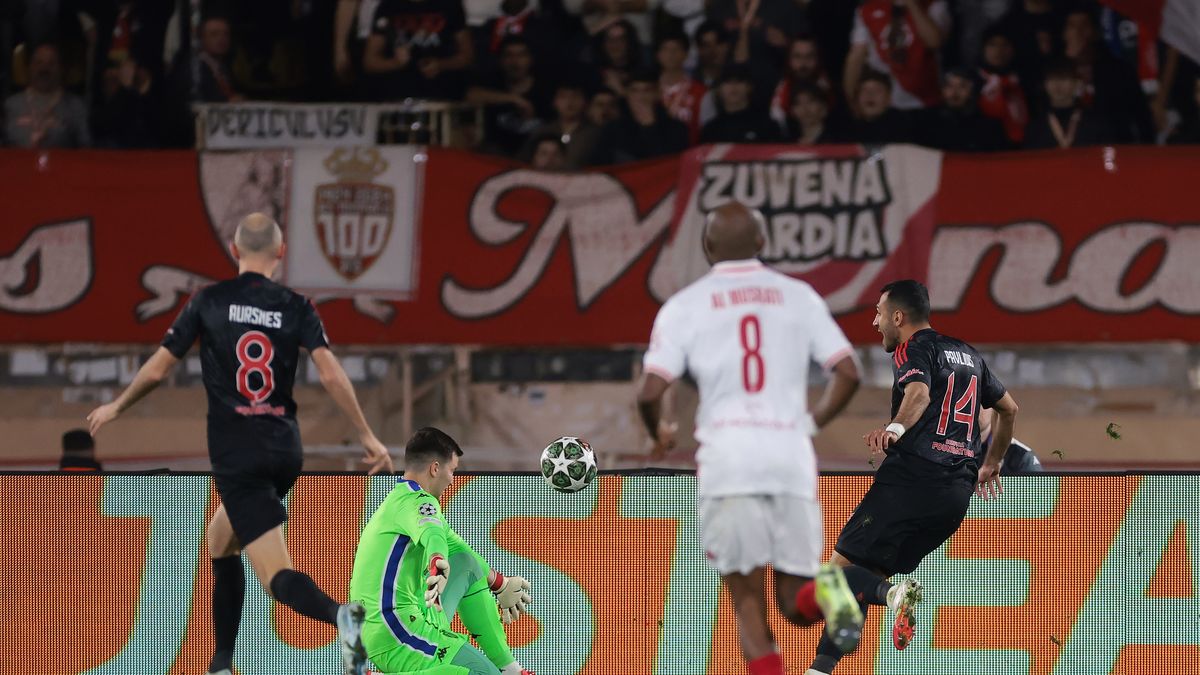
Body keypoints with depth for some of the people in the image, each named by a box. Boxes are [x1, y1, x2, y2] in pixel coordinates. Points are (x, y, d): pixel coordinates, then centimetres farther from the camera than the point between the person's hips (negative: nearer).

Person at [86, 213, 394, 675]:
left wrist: (116, 407, 21)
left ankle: (341, 616, -41)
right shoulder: (295, 307, 3)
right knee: (221, 541, 27)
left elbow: (157, 369, 5)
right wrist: (366, 436, -3)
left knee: (277, 576, -10)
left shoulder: (208, 302, 0)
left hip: (236, 455, -4)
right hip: (285, 450, 4)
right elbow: (331, 374, -8)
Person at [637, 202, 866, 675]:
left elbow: (650, 391, -3)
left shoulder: (684, 306, 6)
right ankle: (825, 593, -26)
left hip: (727, 454, -2)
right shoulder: (798, 297, 12)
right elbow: (848, 373, 7)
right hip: (792, 455, 2)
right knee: (795, 601, 10)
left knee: (748, 602, 4)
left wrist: (659, 434, 18)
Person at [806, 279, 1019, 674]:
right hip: (958, 493, 8)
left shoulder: (914, 349, -1)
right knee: (863, 577, 13)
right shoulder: (968, 355, 23)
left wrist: (895, 428, -43)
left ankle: (895, 593, -33)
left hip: (911, 477, -8)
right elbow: (1009, 408, 34)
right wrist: (991, 464, 47)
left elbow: (919, 392, -24)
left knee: (841, 569, -5)